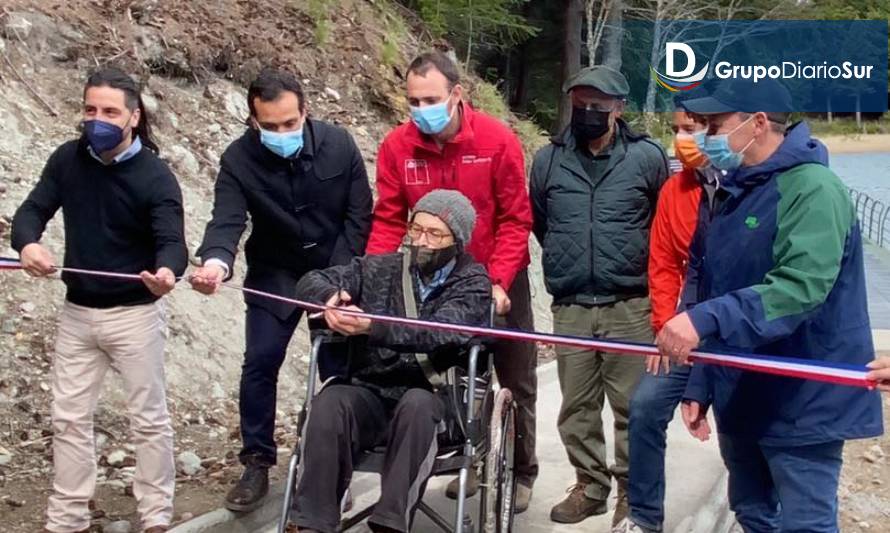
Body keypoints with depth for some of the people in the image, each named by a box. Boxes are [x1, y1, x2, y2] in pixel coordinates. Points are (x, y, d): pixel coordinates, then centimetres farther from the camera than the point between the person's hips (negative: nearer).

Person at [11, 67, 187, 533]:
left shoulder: (155, 176, -15)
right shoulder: (67, 160, -2)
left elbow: (171, 239, -24)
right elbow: (32, 210, -4)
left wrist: (167, 272, -49)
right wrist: (27, 243, -29)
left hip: (135, 314, -4)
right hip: (77, 311, 4)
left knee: (148, 419, 6)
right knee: (69, 418, 11)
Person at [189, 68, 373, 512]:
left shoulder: (339, 145, -14)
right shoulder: (239, 159, -17)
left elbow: (359, 214, -8)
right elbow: (227, 220, -27)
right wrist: (216, 262, -50)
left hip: (335, 270, 0)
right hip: (275, 274, 0)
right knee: (260, 363, -7)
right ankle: (257, 464, 6)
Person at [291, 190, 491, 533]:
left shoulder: (473, 283, 1)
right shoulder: (380, 269, 11)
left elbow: (440, 332, -18)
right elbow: (312, 281, 5)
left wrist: (372, 327, -32)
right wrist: (330, 298, -20)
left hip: (434, 401, -2)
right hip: (370, 395, 3)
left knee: (416, 403, -35)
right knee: (330, 402, -28)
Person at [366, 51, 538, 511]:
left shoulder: (498, 141, -18)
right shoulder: (397, 146, -12)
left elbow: (515, 219, -16)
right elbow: (388, 221, -9)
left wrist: (497, 282, -25)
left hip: (500, 280, -2)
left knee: (516, 382, 10)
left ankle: (522, 472, 27)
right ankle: (469, 462, 34)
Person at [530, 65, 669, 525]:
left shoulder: (647, 157, -3)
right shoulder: (548, 159, 5)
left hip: (631, 308, -2)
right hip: (569, 310, 3)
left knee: (633, 406, 2)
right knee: (577, 407, 9)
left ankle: (633, 492, 16)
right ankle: (590, 485, 24)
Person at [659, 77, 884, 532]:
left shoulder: (813, 189, -15)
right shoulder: (733, 193, 12)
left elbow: (801, 287, -30)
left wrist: (706, 320, -38)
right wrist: (699, 385, 13)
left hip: (801, 404, -8)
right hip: (740, 400, 8)